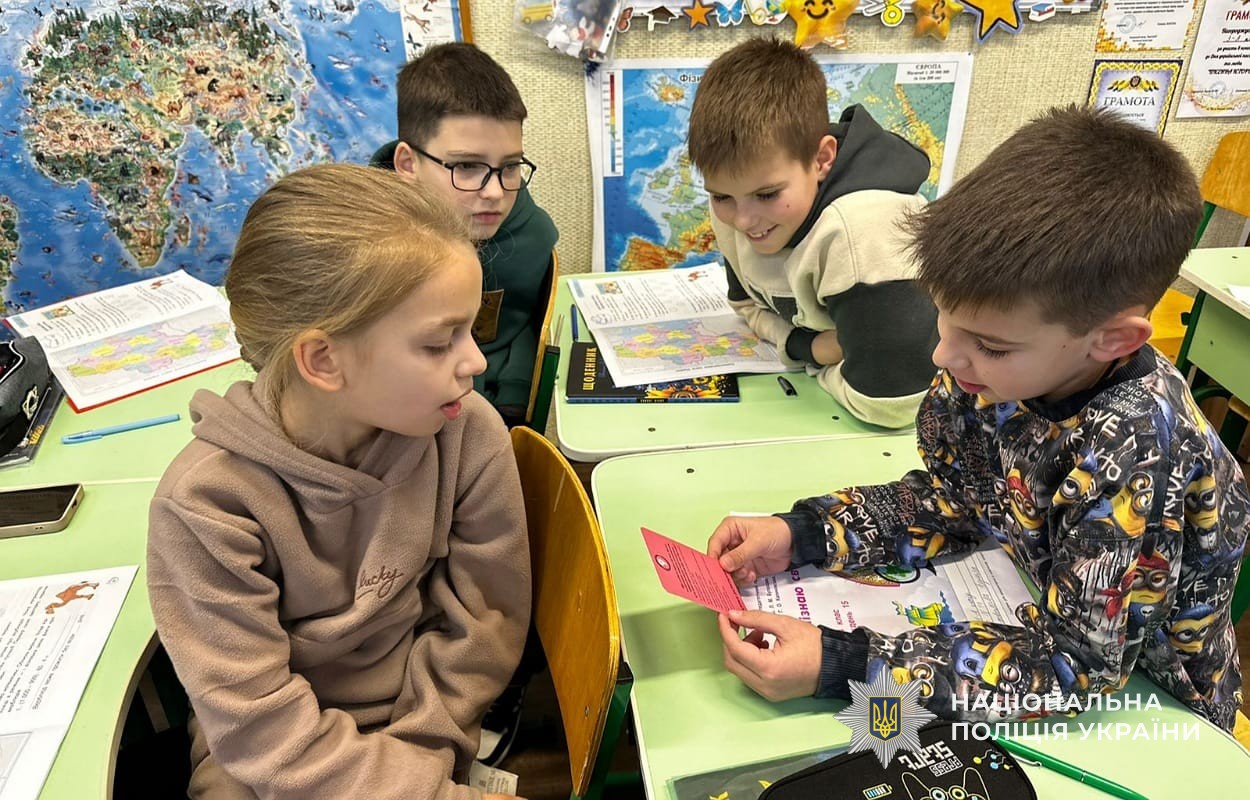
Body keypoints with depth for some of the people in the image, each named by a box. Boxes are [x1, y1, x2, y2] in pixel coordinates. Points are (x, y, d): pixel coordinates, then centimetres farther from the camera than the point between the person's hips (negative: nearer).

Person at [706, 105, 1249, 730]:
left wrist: (840, 666, -36)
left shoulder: (1136, 453, -33)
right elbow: (946, 497, -3)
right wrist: (800, 534, -16)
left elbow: (1077, 666, -29)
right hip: (1043, 608, 6)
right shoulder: (1004, 363, -17)